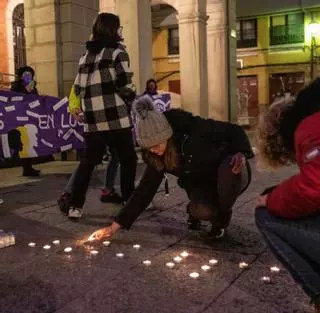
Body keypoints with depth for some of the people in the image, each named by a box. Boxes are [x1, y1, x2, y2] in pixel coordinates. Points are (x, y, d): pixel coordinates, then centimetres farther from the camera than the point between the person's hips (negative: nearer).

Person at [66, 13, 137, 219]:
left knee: (88, 161, 11)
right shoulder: (117, 52, -3)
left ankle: (75, 206, 9)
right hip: (116, 117, -6)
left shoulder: (86, 56, 16)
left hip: (92, 119, 6)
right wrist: (134, 99, 8)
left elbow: (79, 88, 15)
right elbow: (124, 86, -10)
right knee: (128, 159, 8)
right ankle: (128, 202, 11)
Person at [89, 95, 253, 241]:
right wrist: (114, 227, -15)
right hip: (200, 184, 2)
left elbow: (234, 131, -19)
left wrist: (241, 154, -40)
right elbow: (145, 190, -13)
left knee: (230, 169, -39)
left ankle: (221, 219, -11)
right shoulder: (156, 157, -16)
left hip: (229, 175, -1)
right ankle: (195, 210, 7)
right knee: (203, 211, -33)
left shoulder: (193, 129, -29)